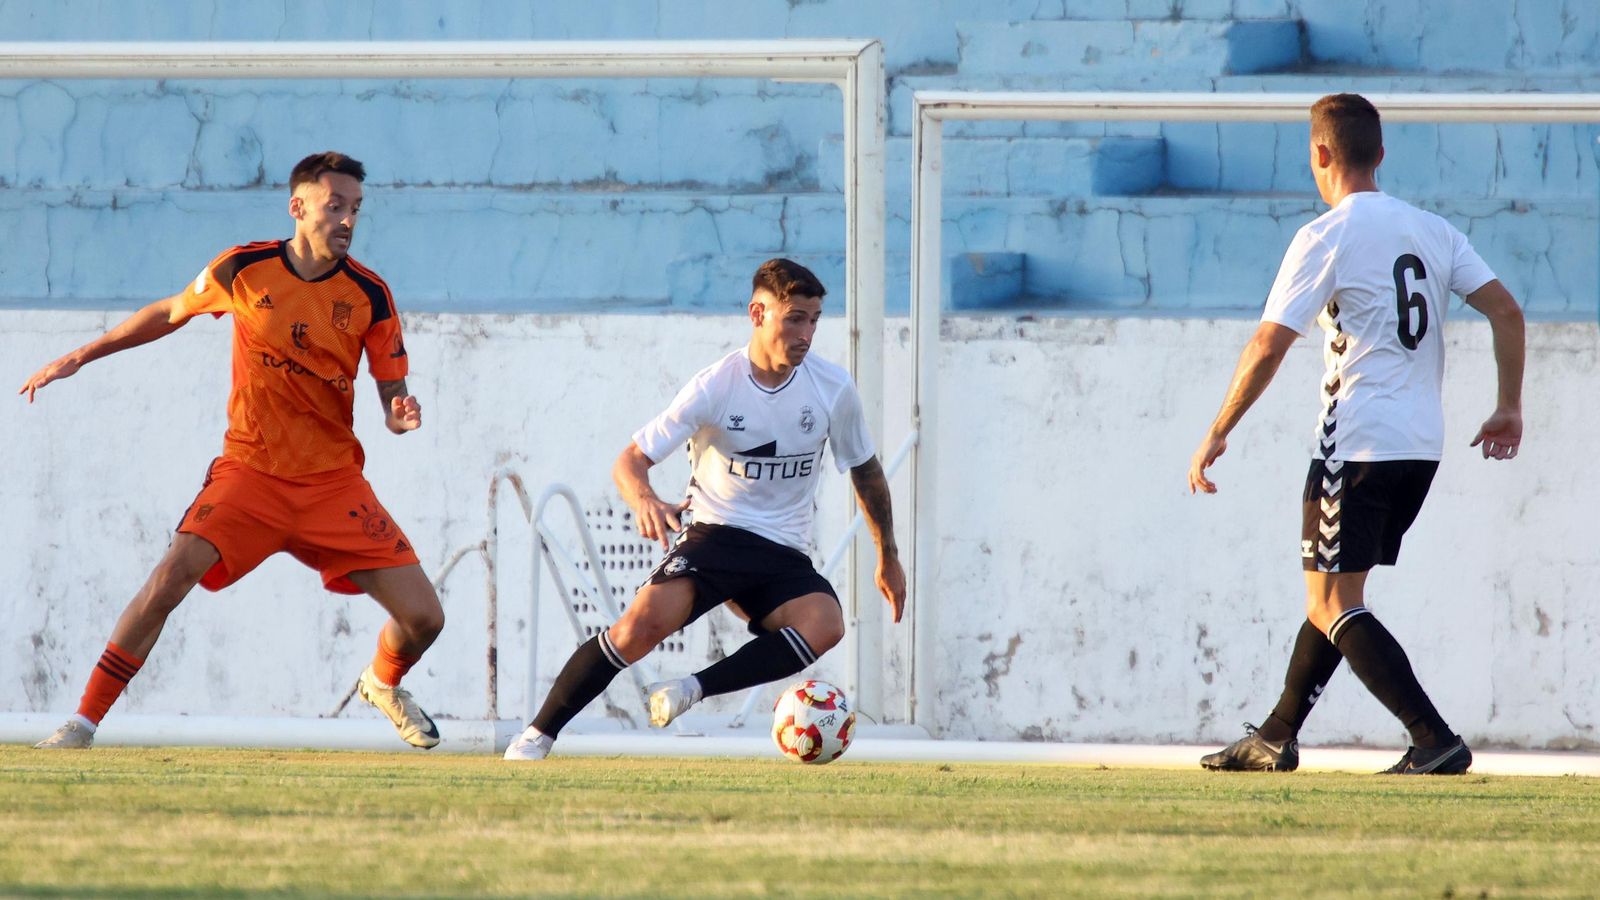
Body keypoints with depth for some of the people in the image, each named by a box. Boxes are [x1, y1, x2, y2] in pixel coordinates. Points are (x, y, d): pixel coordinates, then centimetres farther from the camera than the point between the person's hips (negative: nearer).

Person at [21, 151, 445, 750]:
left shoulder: (370, 295, -4)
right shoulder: (243, 272, -6)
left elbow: (392, 394, 4)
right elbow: (169, 314, 12)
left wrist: (402, 413, -21)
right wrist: (78, 358, 15)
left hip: (334, 481, 1)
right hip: (250, 471, -1)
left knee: (423, 618, -4)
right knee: (170, 579, -22)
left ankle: (383, 683, 32)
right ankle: (84, 721, -11)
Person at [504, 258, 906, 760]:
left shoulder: (833, 388, -1)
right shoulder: (715, 386, -9)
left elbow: (866, 471, 16)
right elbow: (630, 461, -10)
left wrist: (888, 557, 21)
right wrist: (643, 499, -33)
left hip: (784, 551, 3)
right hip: (715, 531, -2)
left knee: (824, 626, -31)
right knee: (646, 619, -28)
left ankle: (693, 690, -22)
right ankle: (538, 734, -14)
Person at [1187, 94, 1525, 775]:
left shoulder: (1325, 237, -8)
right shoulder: (1434, 231, 10)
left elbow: (1268, 347, -13)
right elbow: (1506, 311, 4)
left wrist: (1217, 435, -6)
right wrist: (1509, 407, 11)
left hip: (1357, 444, -7)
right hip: (1423, 445, 7)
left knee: (1332, 606, -6)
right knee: (1334, 596, 19)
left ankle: (1435, 739, -19)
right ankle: (1276, 738, 26)